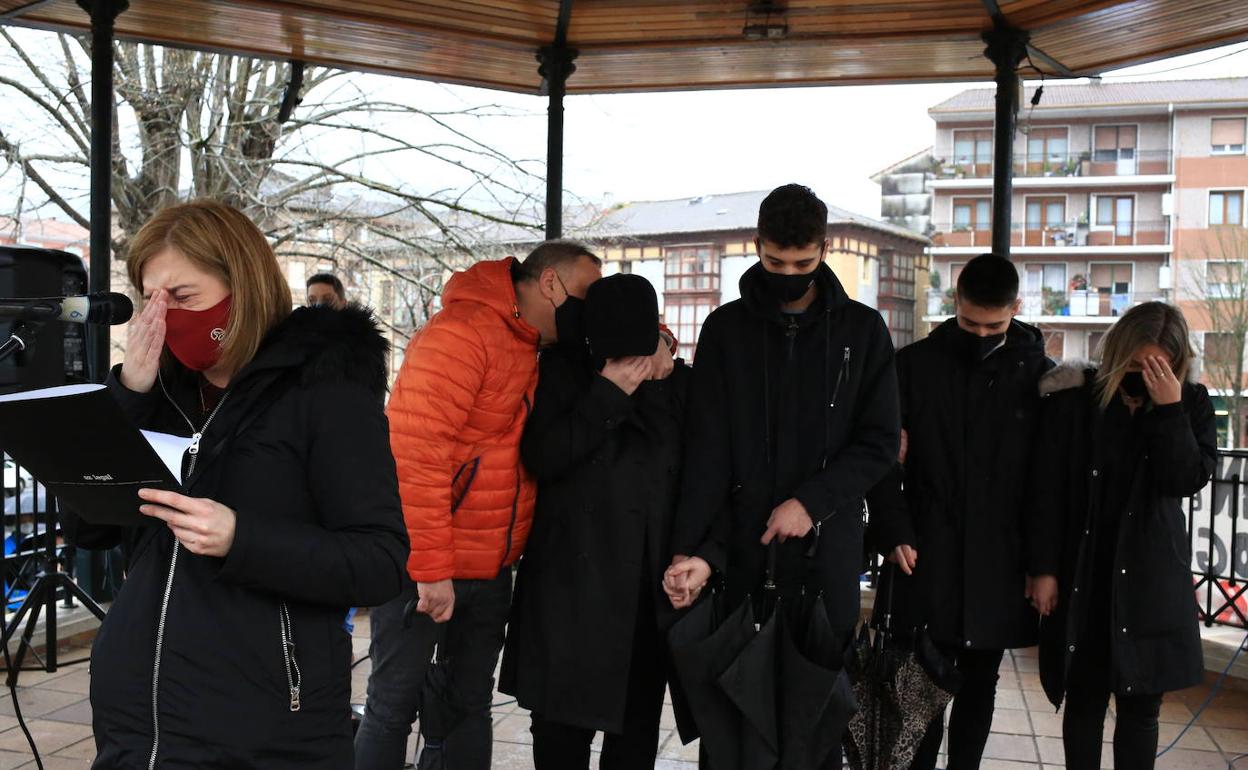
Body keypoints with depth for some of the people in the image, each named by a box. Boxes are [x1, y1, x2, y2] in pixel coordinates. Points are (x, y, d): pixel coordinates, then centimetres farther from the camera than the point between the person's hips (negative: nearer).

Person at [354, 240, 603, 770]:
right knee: (394, 704, 5)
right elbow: (415, 453, -23)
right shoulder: (461, 333, -17)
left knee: (469, 705, 16)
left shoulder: (532, 350, 11)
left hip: (491, 570, 8)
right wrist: (431, 567, -22)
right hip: (425, 567, -8)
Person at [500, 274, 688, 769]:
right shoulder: (562, 370, -1)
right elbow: (541, 458, -13)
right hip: (573, 581, -2)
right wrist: (607, 394, -16)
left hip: (651, 586, 3)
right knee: (563, 727, 3)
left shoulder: (678, 382, 6)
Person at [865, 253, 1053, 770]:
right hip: (926, 557, -1)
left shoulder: (1039, 374, 3)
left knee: (979, 684, 11)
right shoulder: (915, 364, 2)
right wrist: (894, 534, -9)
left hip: (999, 562, 1)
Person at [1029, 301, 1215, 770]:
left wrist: (1169, 409, -18)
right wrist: (1045, 568, -6)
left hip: (1150, 580, 1)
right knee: (1084, 700, 7)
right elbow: (1049, 489, -4)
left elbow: (1188, 480, -11)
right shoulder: (1075, 399, -5)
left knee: (1142, 704, 7)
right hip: (1082, 576, -1)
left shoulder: (1191, 405, 2)